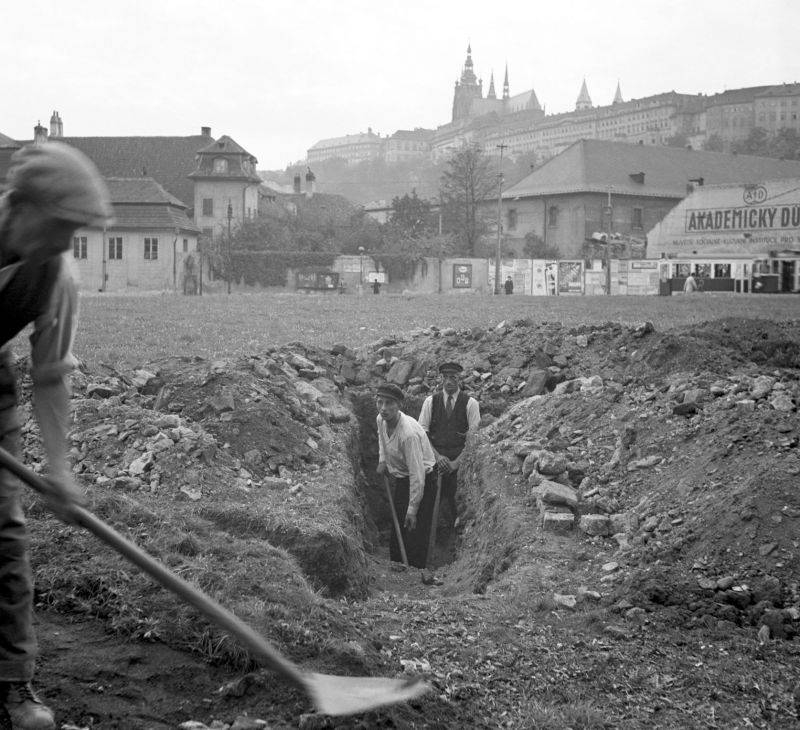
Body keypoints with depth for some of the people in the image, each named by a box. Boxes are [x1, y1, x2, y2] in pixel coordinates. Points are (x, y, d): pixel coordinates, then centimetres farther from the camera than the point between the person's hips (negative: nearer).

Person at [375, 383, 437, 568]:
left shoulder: (409, 433, -33)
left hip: (423, 481, -8)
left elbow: (417, 475, -30)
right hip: (401, 480, 8)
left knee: (416, 533, -10)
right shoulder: (381, 420, -9)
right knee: (397, 529, 16)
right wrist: (382, 459, 8)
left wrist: (412, 509, -26)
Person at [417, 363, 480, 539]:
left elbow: (474, 437, -2)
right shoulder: (430, 401, 6)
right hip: (435, 456, 1)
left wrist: (456, 462, -9)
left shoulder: (470, 403, 0)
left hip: (461, 458, -1)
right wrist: (437, 456, -8)